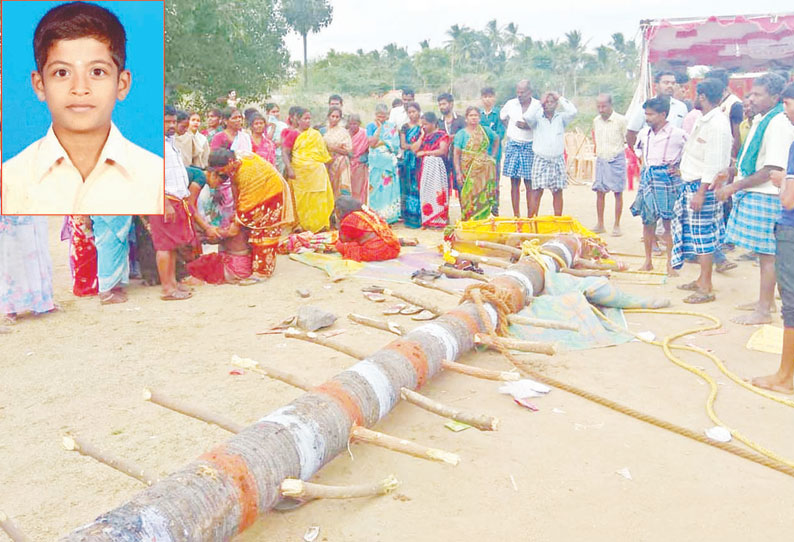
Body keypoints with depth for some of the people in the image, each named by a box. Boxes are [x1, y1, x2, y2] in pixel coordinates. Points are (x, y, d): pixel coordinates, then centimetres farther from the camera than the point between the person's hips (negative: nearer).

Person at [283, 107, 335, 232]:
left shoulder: (316, 134, 10)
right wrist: (289, 169, -15)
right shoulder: (293, 135, -1)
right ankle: (302, 226, 7)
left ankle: (319, 224, 8)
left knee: (319, 199, 0)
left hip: (316, 172, 3)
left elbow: (323, 152, 17)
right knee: (302, 200, 0)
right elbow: (285, 153, -5)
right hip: (300, 173, -3)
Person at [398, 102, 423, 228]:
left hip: (419, 160, -3)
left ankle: (418, 217, -2)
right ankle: (408, 216, 6)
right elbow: (403, 144, 4)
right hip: (407, 161, 3)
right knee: (408, 187, 1)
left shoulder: (423, 126, 4)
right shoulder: (405, 127, 12)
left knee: (418, 187, -7)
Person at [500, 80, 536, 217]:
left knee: (529, 183, -4)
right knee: (514, 182, 2)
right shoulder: (510, 104, 7)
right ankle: (516, 216, 8)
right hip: (513, 145, 2)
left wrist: (528, 126, -16)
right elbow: (501, 118, 24)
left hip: (530, 147, -2)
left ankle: (530, 216, 1)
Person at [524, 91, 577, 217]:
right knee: (537, 191, -5)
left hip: (558, 160, 2)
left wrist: (561, 98, -5)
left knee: (558, 192, 6)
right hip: (540, 160, -2)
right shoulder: (537, 117, 1)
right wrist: (539, 103, -10)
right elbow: (527, 117, -19)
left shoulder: (561, 117, 6)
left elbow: (573, 112, -12)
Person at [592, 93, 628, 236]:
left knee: (618, 193, 0)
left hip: (616, 159, -4)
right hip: (601, 160, 5)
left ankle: (617, 226, 6)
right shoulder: (596, 120, 5)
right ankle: (600, 224, 12)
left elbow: (627, 140, -3)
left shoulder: (621, 120, -10)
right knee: (599, 191, 4)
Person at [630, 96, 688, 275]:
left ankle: (670, 264, 8)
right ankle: (648, 261, 18)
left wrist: (679, 169, -5)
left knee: (668, 222, -1)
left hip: (667, 179, -5)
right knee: (647, 221, 7)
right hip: (647, 178, 5)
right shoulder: (644, 134, 8)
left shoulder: (678, 134, -8)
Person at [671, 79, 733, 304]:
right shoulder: (703, 120, 12)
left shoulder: (717, 124, -17)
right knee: (698, 234, 15)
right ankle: (702, 280, 25)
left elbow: (714, 164, -21)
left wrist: (701, 192, -23)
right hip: (691, 183, 9)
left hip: (703, 186, -9)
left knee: (703, 235, -4)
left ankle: (706, 288, 3)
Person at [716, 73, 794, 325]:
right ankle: (765, 301, 28)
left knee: (767, 253, -2)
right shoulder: (761, 120, 13)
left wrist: (735, 187, -20)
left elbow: (772, 169, -21)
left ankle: (763, 311, 5)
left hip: (765, 197, -9)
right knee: (763, 252, 16)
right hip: (752, 194, 9)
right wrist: (732, 171, 13)